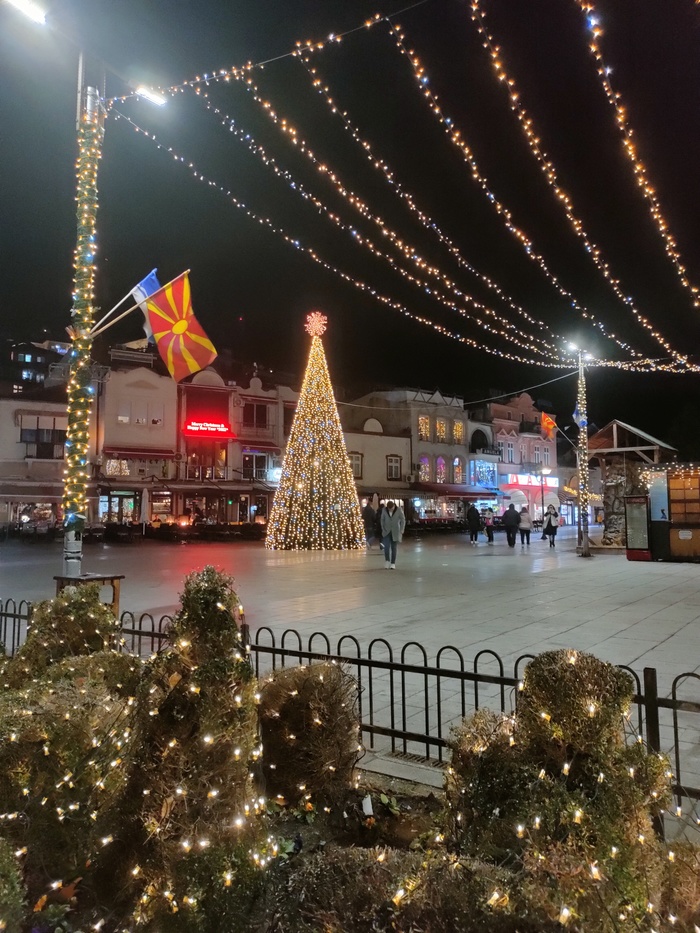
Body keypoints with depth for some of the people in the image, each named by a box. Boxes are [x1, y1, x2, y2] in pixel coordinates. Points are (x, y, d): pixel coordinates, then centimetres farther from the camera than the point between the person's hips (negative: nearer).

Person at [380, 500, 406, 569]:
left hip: (395, 532, -1)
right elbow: (382, 520, 8)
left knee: (394, 548, 2)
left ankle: (393, 563, 11)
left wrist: (401, 531, -7)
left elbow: (403, 520, -3)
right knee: (386, 546, -12)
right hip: (387, 531, 1)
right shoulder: (384, 510, -4)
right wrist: (383, 529, 1)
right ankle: (387, 560, 9)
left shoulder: (399, 510, -9)